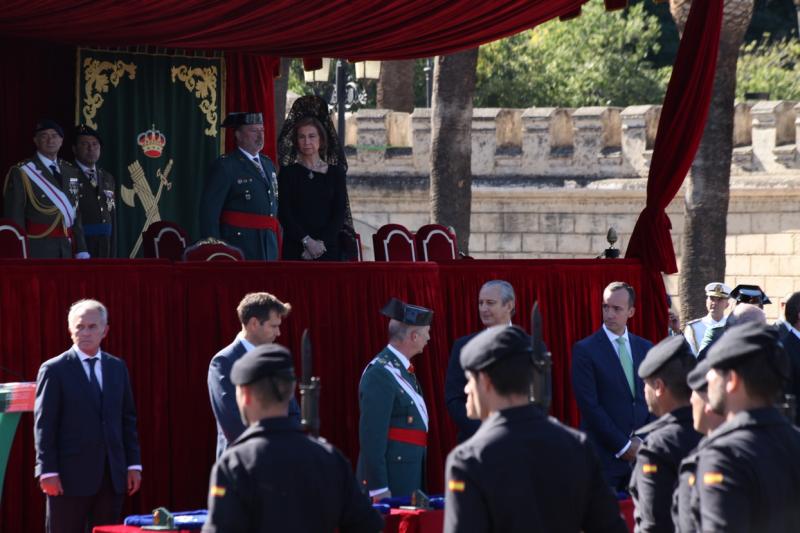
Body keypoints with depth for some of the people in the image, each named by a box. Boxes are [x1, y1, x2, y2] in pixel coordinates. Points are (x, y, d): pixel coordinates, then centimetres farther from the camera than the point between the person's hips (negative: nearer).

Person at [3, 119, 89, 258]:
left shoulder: (71, 172, 14)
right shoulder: (21, 172, -3)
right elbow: (14, 218, -7)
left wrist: (81, 250, 9)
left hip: (67, 250, 5)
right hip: (37, 251, -5)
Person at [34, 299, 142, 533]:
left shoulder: (117, 368, 13)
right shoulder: (54, 370, -2)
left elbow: (128, 419, 14)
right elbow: (43, 425, -5)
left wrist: (134, 464, 7)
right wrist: (47, 471, -12)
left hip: (112, 476, 5)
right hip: (71, 476, -4)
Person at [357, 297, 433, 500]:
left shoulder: (403, 369, 13)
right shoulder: (379, 374, -17)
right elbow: (371, 436, -20)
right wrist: (378, 489, -22)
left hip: (411, 478, 9)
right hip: (390, 481, -9)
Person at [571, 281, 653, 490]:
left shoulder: (645, 348, 12)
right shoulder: (585, 350, -3)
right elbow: (589, 405, -8)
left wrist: (643, 441, -3)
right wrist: (623, 446, -10)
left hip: (641, 449, 4)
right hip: (605, 454, -4)